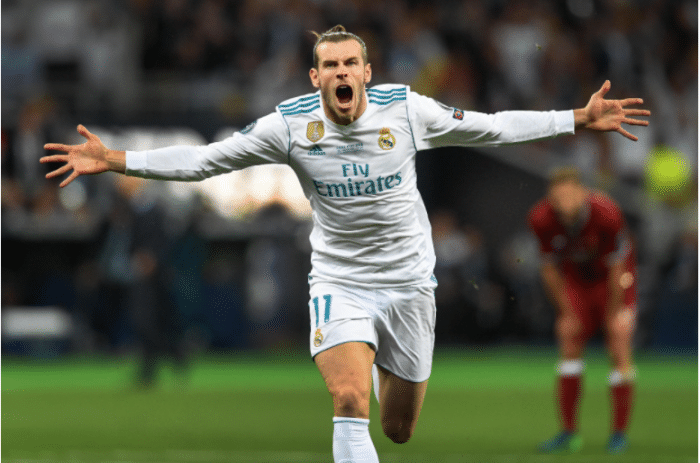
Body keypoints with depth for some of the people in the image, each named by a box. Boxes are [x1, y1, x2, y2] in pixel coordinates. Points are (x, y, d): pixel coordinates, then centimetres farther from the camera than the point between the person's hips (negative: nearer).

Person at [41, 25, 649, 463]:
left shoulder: (406, 109, -11)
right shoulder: (291, 123, -12)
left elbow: (489, 128, 0)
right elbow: (205, 159, -7)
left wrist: (578, 121, -3)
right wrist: (116, 161, -14)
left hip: (409, 283, 1)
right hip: (339, 282, -1)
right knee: (350, 402, -25)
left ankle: (381, 365, 49)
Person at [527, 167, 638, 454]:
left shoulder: (607, 214, -34)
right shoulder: (541, 219, -24)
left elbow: (617, 268, -22)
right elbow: (549, 268, -8)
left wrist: (613, 315, -14)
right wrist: (566, 312, -5)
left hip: (612, 281, -3)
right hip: (575, 279, 3)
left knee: (619, 349, -12)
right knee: (570, 347, -5)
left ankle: (619, 433, -3)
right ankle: (568, 432, 3)